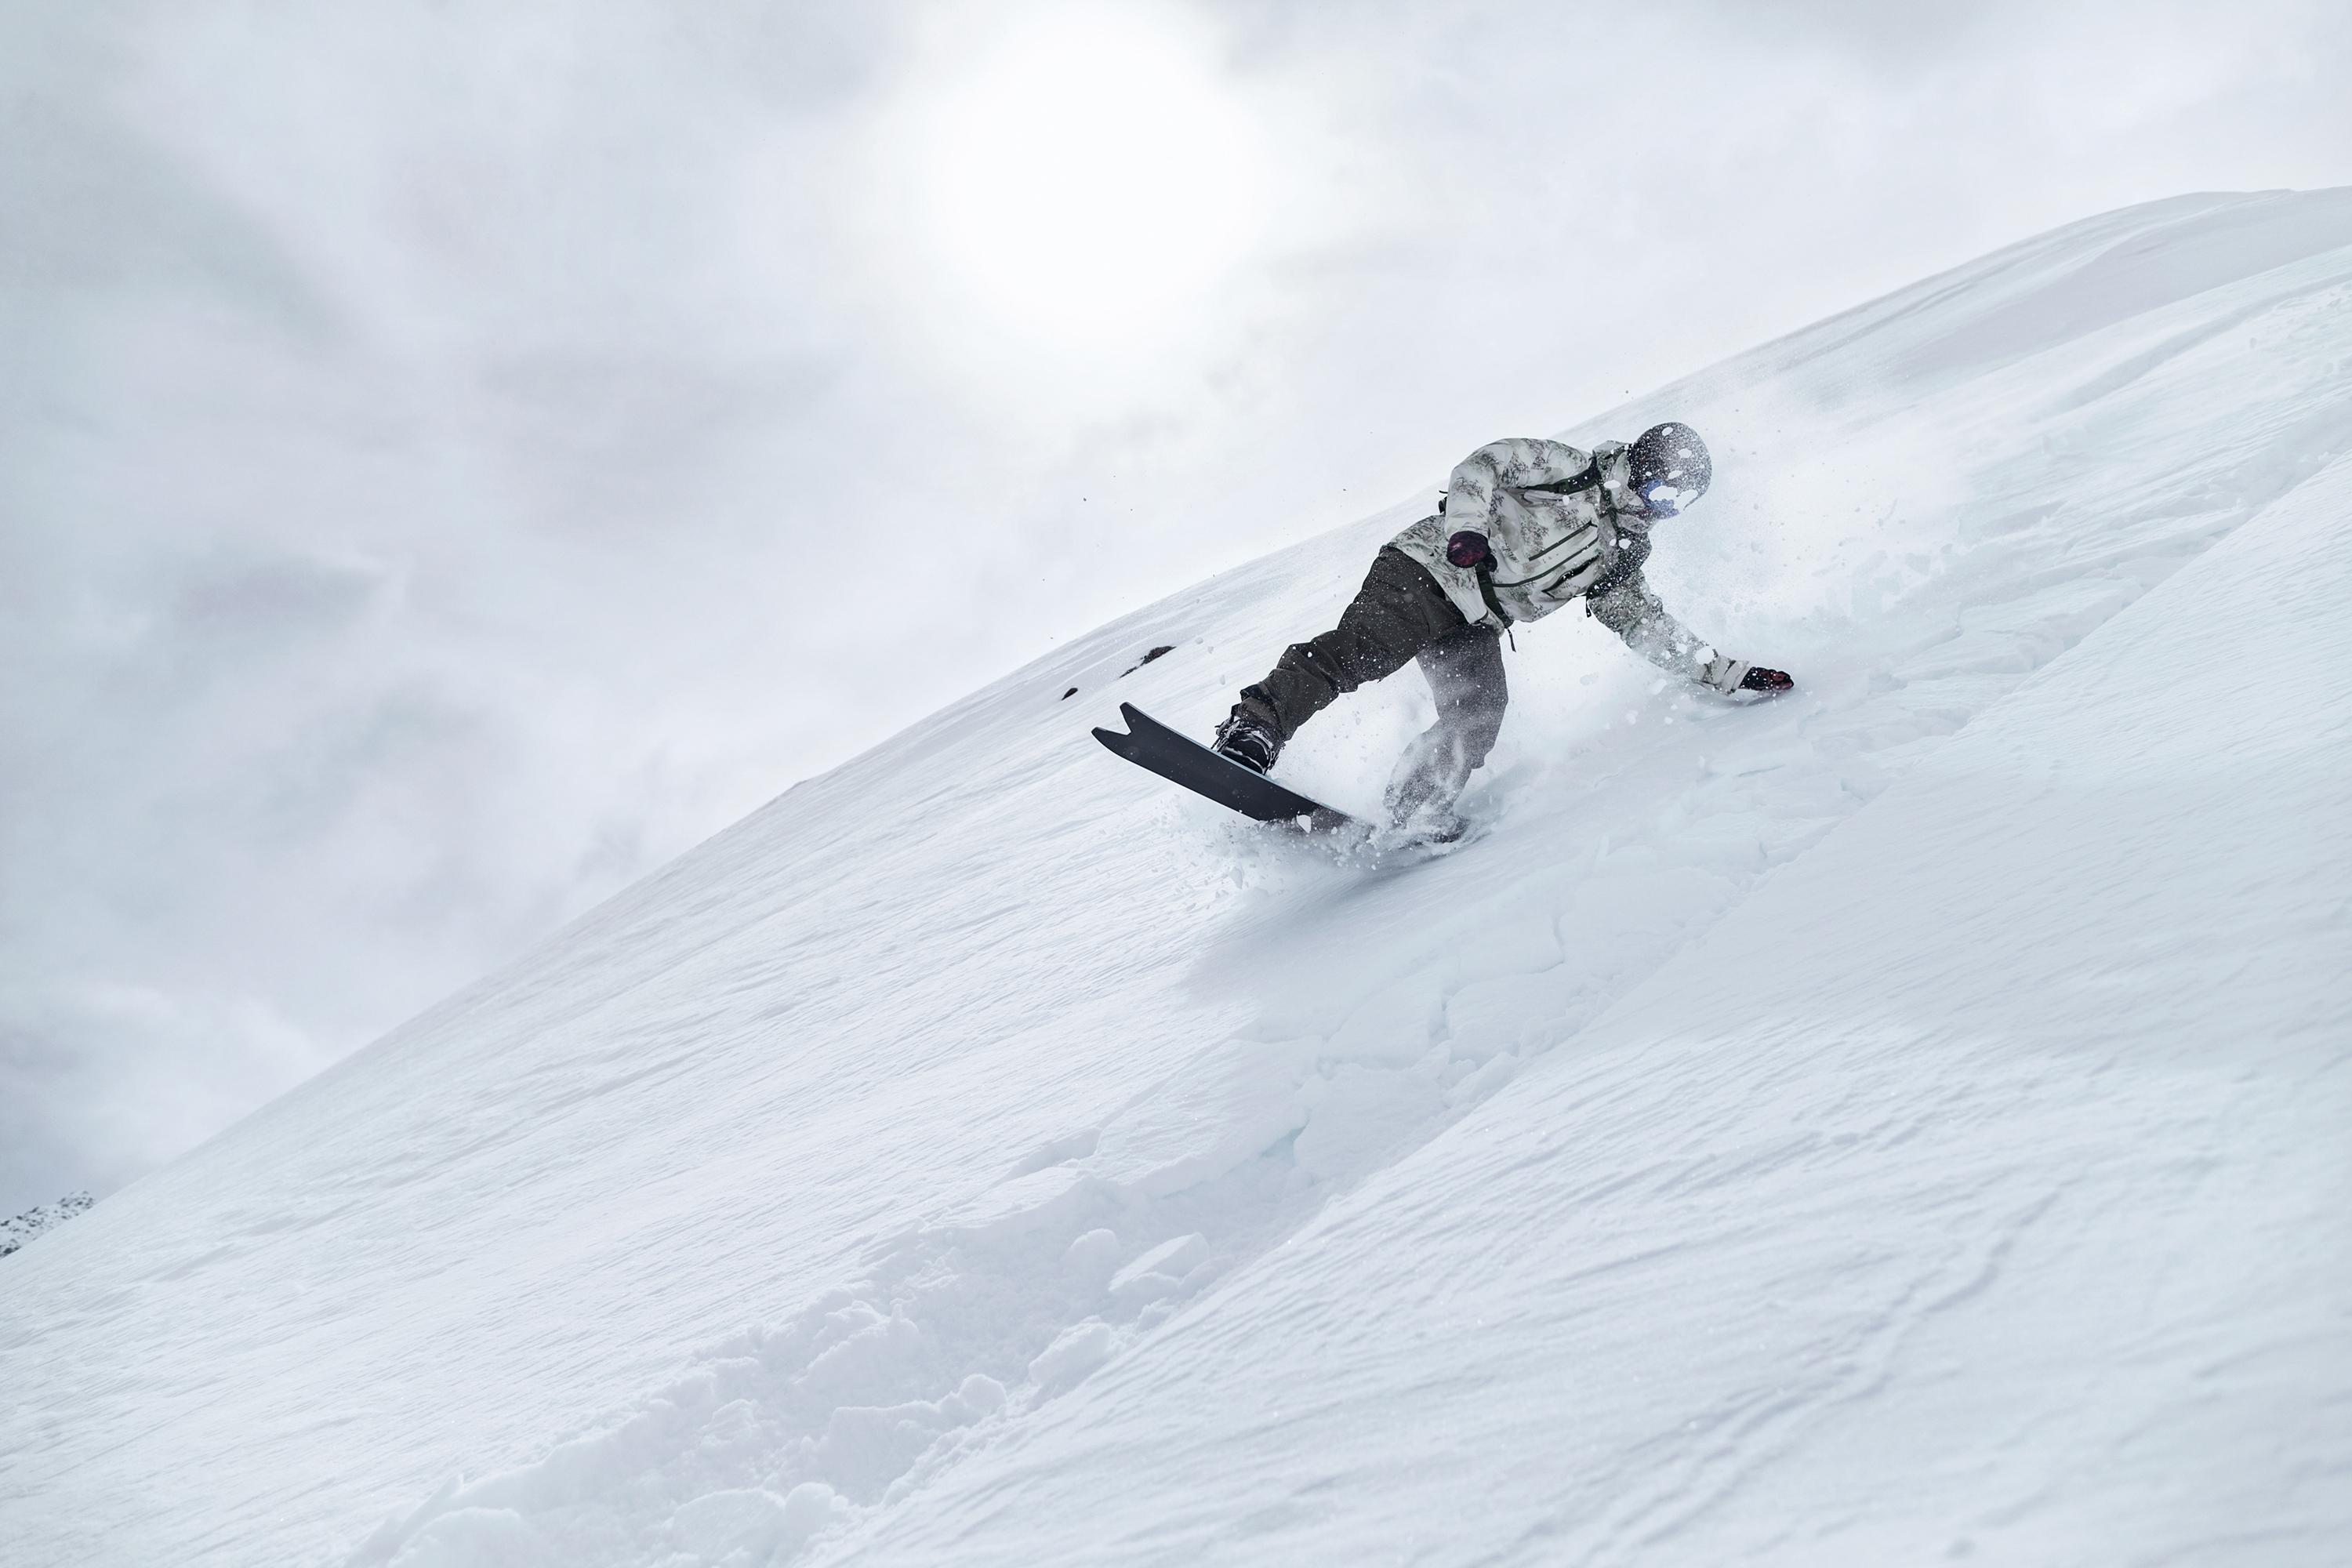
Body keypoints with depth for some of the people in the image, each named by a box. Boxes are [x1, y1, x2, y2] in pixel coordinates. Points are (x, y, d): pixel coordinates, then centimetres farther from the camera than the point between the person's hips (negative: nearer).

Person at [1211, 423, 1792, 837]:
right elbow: (1484, 463, -7)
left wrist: (1728, 673, 15)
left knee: (1478, 716, -18)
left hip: (1474, 628, 7)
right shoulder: (1571, 469, -1)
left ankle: (1415, 810, -9)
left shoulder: (1619, 557, 17)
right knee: (1360, 652, -29)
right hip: (1429, 568, -7)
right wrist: (1468, 528, -24)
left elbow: (1648, 627, 21)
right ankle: (1252, 731, -33)